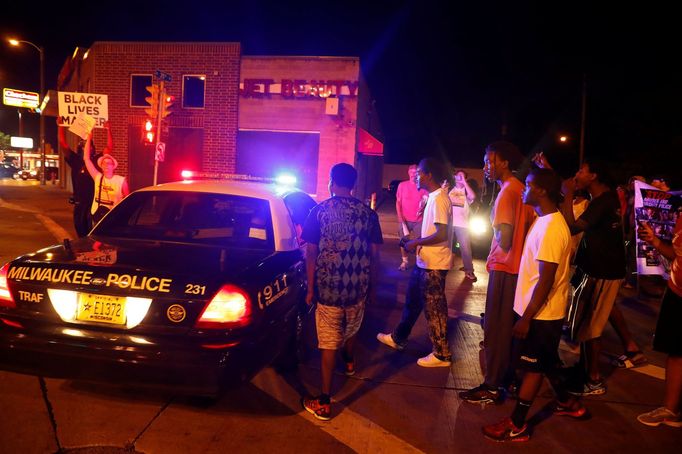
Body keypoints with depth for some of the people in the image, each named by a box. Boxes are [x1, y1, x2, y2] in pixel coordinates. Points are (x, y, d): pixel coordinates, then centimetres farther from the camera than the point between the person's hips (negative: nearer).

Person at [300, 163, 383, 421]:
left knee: (329, 344, 3)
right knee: (351, 328, 29)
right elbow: (374, 254, 2)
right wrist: (371, 286, 13)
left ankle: (324, 403, 7)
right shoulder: (368, 213, -1)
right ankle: (349, 362, 57)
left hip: (328, 289, -3)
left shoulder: (319, 211, -6)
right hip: (358, 288, 3)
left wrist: (310, 288, 1)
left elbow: (311, 253, -7)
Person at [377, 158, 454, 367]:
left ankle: (442, 354, 14)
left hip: (434, 264, -10)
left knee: (434, 308, 1)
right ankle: (398, 338, 36)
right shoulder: (434, 197, 11)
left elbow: (442, 234, -26)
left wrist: (416, 242, -16)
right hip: (425, 262, 10)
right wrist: (418, 242, 9)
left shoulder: (439, 198, -20)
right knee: (413, 301, 21)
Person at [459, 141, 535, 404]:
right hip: (517, 266, 9)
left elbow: (504, 237, -25)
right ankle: (508, 377, 30)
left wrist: (495, 227, -6)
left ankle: (492, 387, 9)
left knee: (495, 328, 0)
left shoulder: (507, 192, -19)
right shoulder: (521, 189, 8)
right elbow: (529, 226, 14)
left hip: (504, 268, -9)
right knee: (509, 325, 18)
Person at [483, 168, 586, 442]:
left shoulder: (550, 228, -24)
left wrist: (526, 318, -21)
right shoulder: (546, 221, 7)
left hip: (542, 314, -9)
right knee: (546, 362, 24)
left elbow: (546, 281, -25)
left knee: (532, 367, 2)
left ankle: (517, 426, 14)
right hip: (545, 311, 9)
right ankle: (566, 402, 44)